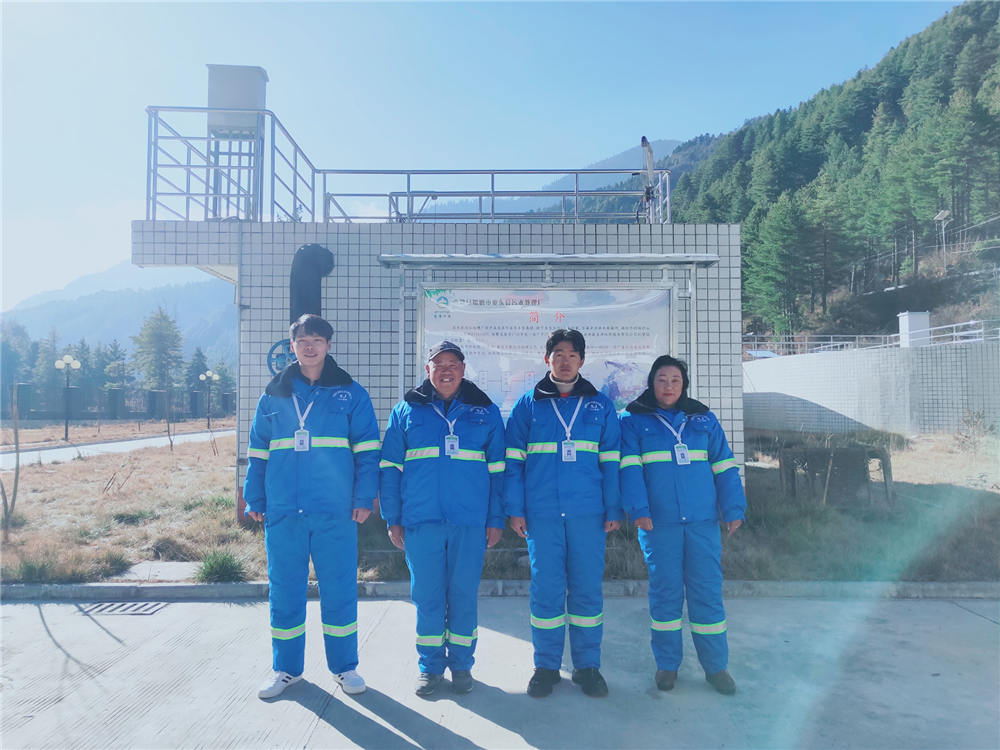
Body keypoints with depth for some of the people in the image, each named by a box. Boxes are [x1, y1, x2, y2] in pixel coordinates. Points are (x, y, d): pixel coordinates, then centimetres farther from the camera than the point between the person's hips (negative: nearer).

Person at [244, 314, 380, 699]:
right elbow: (257, 453, 13)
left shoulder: (350, 393, 3)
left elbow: (367, 450, 1)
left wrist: (364, 497, -7)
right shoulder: (273, 395, 10)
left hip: (336, 512, -2)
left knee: (339, 589, 5)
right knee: (285, 591, 11)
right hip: (283, 512, 2)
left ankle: (344, 666, 23)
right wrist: (255, 500, 7)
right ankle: (286, 668, 28)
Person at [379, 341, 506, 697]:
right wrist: (392, 519, 2)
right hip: (421, 520, 0)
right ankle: (429, 666, 24)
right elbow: (390, 467, 7)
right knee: (426, 595, 7)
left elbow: (498, 469, 7)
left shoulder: (485, 411, 8)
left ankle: (461, 664, 25)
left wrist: (496, 519, 2)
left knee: (464, 595, 7)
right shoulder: (407, 410, 8)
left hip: (470, 521, 0)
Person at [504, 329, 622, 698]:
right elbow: (513, 460, 4)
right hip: (541, 513, -1)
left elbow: (611, 460, 8)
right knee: (546, 588, 5)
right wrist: (515, 509, -2)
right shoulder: (528, 404, 6)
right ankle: (546, 666, 20)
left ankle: (587, 665, 22)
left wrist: (613, 509, 2)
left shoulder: (600, 405, 9)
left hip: (588, 512, 1)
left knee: (587, 588, 6)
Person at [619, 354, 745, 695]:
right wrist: (638, 509, -15)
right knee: (665, 592, 5)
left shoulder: (703, 419, 13)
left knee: (707, 591, 5)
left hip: (703, 521, 2)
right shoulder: (633, 420, 5)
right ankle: (667, 664, 20)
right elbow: (629, 467, -5)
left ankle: (715, 665, 20)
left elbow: (724, 467, 11)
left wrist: (733, 508, 4)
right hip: (659, 522, -2)